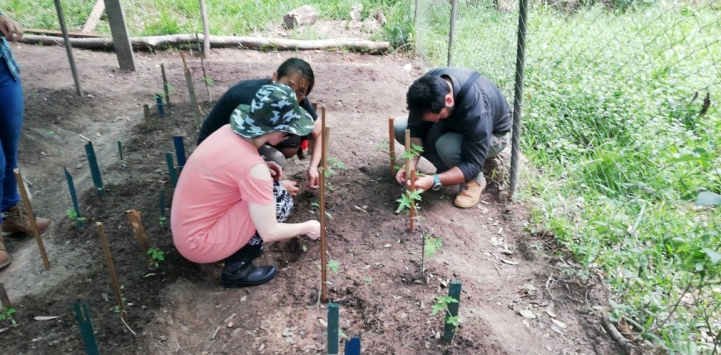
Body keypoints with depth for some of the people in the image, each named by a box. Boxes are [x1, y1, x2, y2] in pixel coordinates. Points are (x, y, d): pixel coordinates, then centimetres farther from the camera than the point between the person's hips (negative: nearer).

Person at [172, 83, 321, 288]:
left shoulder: (229, 131, -5)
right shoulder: (253, 167, -27)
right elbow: (269, 233, -22)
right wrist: (307, 228, -4)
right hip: (198, 242, -8)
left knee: (271, 185, 8)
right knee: (281, 200, -11)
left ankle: (240, 245, 15)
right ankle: (237, 267, -1)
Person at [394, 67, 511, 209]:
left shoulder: (476, 111, -42)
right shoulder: (429, 84, -27)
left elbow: (473, 165, -37)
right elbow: (415, 128, -19)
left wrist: (435, 181, -46)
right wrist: (410, 165, -32)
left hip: (493, 135, -5)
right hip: (454, 123, 6)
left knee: (446, 146, -38)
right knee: (400, 127, -12)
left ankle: (475, 180, -7)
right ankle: (447, 169, 1)